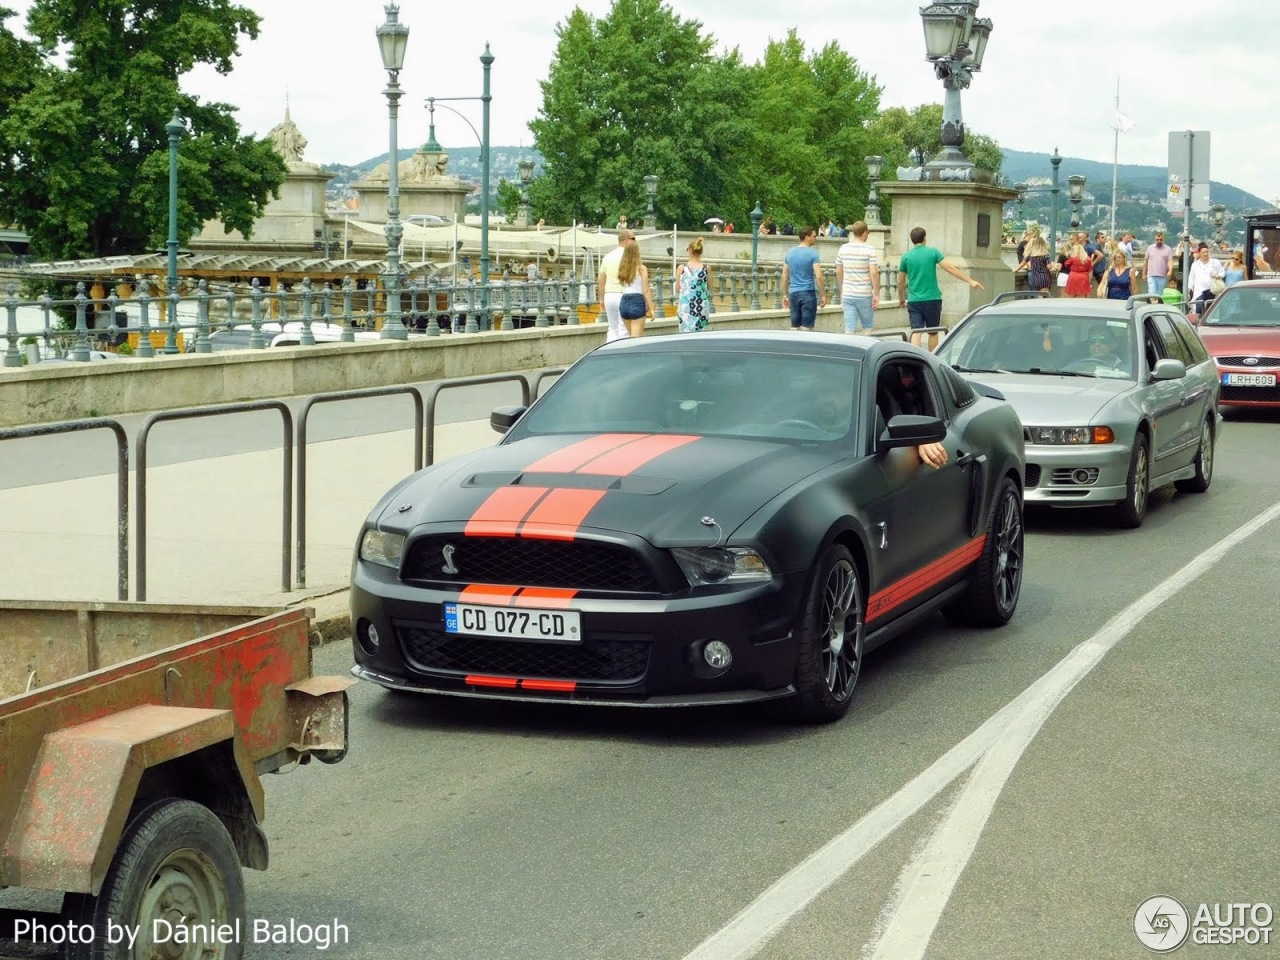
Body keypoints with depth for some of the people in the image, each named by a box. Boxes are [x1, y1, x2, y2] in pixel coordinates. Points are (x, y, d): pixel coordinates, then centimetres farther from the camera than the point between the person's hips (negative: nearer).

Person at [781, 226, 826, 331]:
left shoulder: (790, 253, 8)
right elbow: (818, 276, -14)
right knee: (807, 327, -2)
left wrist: (785, 295, 17)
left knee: (794, 327, 10)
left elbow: (784, 277, 10)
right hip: (808, 293, -5)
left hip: (793, 293, 5)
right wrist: (823, 295, -5)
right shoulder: (812, 253, -9)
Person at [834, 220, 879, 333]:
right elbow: (874, 273, -14)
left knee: (849, 328, 3)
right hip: (865, 295, -3)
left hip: (847, 295, 4)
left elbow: (838, 272, 10)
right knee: (868, 327, 12)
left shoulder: (843, 248, 5)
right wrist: (876, 294, -7)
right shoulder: (869, 250, -9)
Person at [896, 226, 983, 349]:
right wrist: (970, 281, -5)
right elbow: (951, 269, -8)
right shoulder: (933, 252, -3)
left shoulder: (906, 257, 2)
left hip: (914, 301, 1)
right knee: (933, 333, 14)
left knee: (916, 333, -5)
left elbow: (900, 281, 8)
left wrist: (901, 298, 24)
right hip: (932, 299, -1)